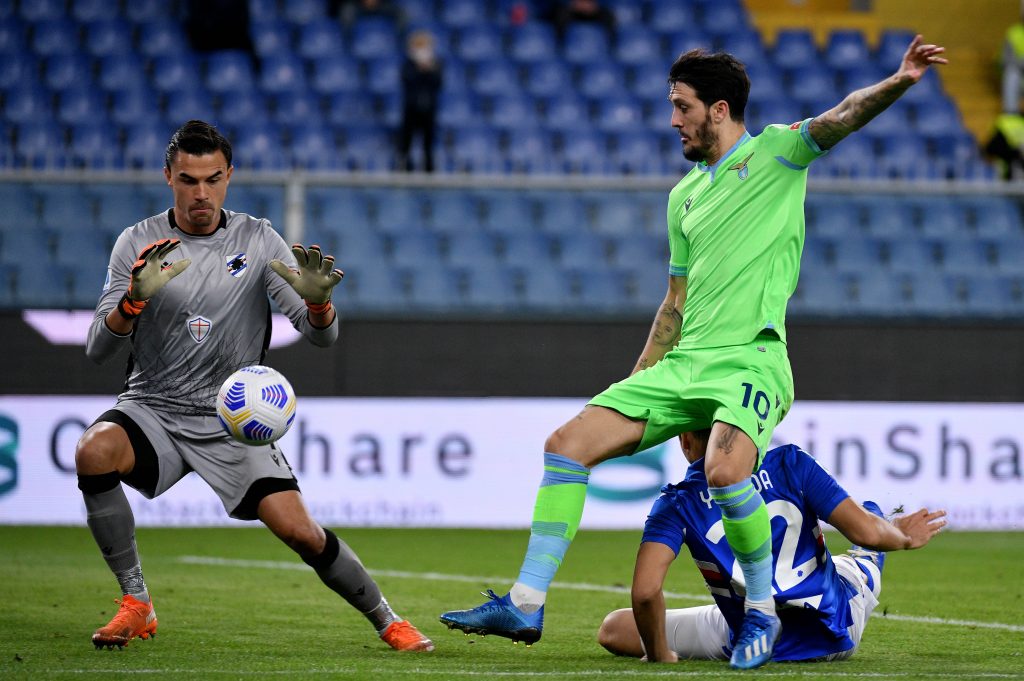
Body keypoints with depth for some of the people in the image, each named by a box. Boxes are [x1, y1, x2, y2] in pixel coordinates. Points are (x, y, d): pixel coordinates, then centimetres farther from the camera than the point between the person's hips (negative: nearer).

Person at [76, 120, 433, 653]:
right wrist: (135, 297, -30)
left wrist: (317, 299, -28)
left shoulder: (258, 240, -1)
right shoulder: (138, 243, -3)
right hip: (153, 409, 0)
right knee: (93, 453, -31)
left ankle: (386, 620, 10)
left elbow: (322, 335, -4)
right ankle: (136, 604, -17)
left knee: (300, 531, -15)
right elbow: (97, 346, -10)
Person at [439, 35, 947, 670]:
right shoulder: (685, 195, 22)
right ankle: (527, 604, -1)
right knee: (569, 443, -4)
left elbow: (843, 117, -14)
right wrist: (636, 384, 24)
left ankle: (763, 609, -9)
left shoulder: (776, 152, 3)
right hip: (684, 359, 7)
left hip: (750, 358, -7)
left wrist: (900, 81, -33)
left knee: (724, 471, -32)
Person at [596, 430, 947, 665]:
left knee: (613, 628, 13)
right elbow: (867, 531, -10)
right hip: (836, 634, 2)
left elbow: (645, 591, -23)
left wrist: (658, 655, -6)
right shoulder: (790, 462, -6)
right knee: (872, 513, 30)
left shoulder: (678, 502, -9)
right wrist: (904, 537, 13)